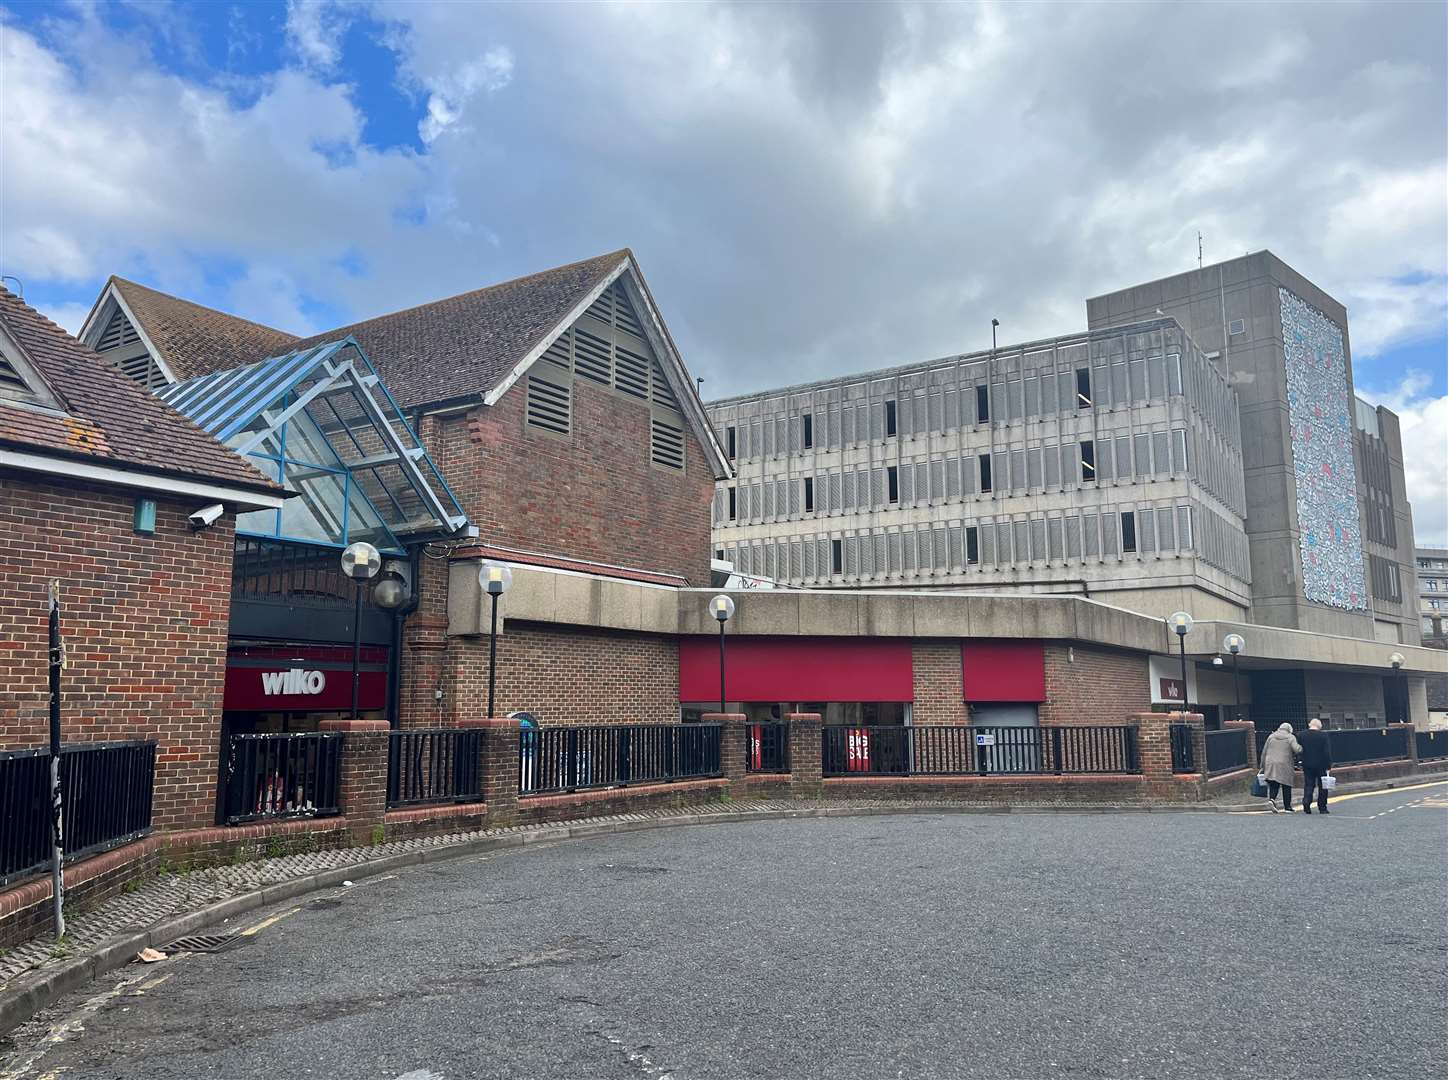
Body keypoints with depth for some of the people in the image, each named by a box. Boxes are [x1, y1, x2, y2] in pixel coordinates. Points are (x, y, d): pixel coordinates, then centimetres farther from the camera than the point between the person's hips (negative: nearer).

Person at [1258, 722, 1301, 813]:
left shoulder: (1271, 736, 10)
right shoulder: (1290, 737, 0)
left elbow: (1264, 752, 10)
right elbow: (1297, 749, -15)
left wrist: (1262, 766, 16)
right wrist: (1300, 747, 8)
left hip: (1270, 764, 2)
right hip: (1284, 765, -2)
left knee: (1273, 785, 5)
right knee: (1286, 786, 9)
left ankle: (1271, 799, -19)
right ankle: (1287, 807, 13)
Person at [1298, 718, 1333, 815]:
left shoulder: (1302, 735, -1)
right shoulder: (1323, 735, -8)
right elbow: (1327, 752, -10)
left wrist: (1301, 764, 13)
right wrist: (1329, 766, -7)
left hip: (1307, 765, 2)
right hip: (1321, 765, -2)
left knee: (1308, 785, 8)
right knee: (1322, 786, 9)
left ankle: (1306, 802, -12)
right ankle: (1322, 807, 11)